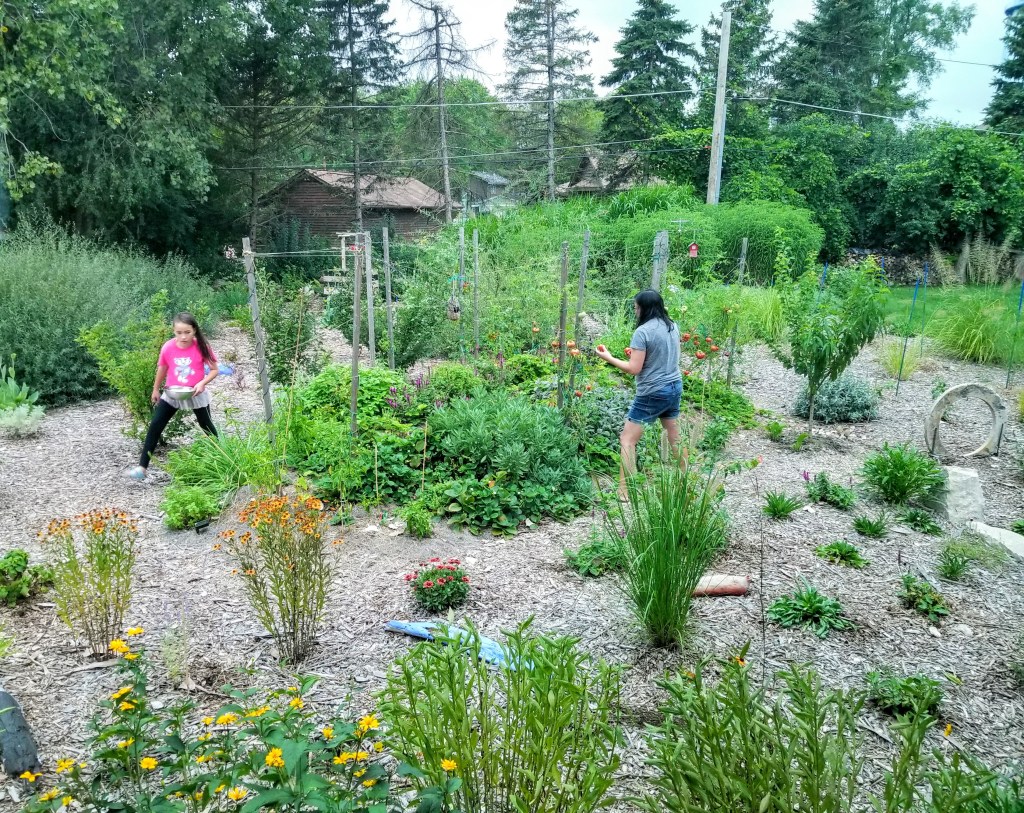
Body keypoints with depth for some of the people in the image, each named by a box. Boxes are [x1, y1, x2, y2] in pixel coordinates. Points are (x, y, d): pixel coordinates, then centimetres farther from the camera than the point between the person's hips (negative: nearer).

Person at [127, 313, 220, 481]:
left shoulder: (201, 347, -19)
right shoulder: (168, 348, -14)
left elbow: (214, 369, -10)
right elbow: (162, 369, 3)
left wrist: (202, 383, -27)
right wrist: (156, 390, 14)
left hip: (196, 394, -1)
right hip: (172, 393, 1)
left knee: (207, 426, 15)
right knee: (155, 426, -7)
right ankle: (142, 467, -6)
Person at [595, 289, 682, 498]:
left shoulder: (643, 331, -18)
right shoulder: (672, 327, 6)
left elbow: (634, 369, -18)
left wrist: (609, 358, -7)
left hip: (653, 393, -8)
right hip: (675, 387, 8)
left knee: (627, 439, 0)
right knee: (674, 437, 20)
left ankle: (624, 490, -3)